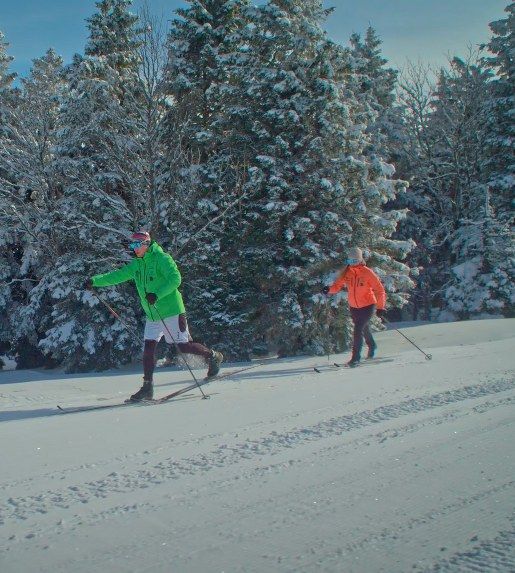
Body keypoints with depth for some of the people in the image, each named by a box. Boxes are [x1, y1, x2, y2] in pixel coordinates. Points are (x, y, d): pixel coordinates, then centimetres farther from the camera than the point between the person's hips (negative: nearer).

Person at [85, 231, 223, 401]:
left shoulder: (162, 258, -12)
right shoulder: (136, 265, 11)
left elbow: (175, 279, -23)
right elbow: (117, 276, 15)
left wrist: (157, 294, -32)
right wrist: (95, 280, 5)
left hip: (171, 311, -7)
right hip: (152, 315, 7)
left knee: (184, 346, -2)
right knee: (148, 348, 0)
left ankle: (213, 356, 23)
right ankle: (147, 388, 6)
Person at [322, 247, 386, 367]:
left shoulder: (367, 273, -18)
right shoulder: (346, 273, -6)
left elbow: (379, 290, -15)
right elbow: (337, 285, -1)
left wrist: (380, 307, -19)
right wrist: (329, 289, -23)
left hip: (368, 306, -5)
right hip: (354, 307, 6)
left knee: (358, 329, -17)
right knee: (364, 329, 23)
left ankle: (356, 357, -7)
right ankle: (372, 346, 51)